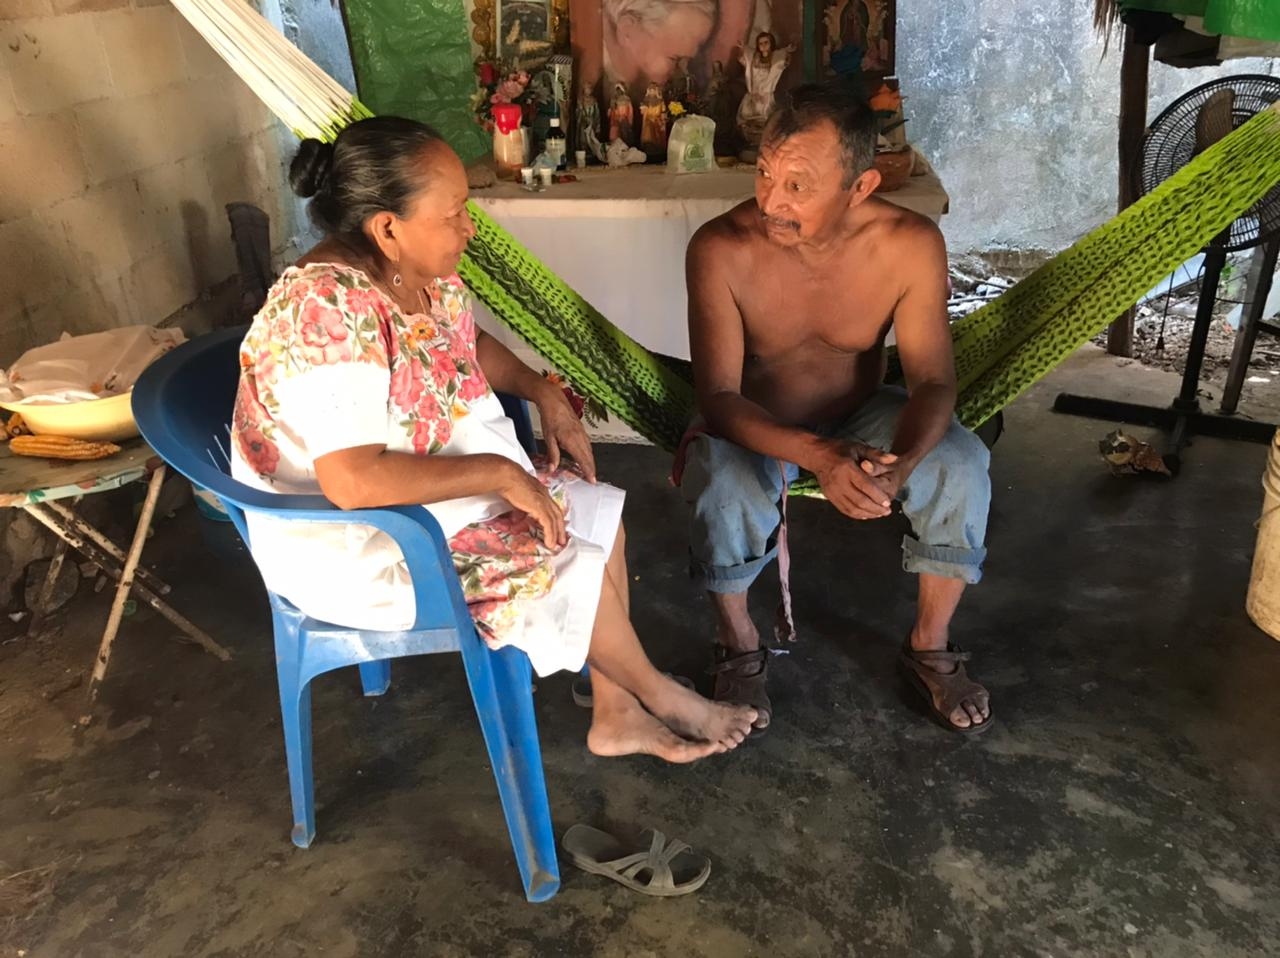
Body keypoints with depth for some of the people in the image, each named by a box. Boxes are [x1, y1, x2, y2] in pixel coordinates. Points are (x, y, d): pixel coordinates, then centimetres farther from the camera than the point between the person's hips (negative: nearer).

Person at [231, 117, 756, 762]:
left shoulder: (422, 274, -4)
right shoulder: (324, 315, -31)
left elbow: (469, 346, 17)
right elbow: (353, 483, -37)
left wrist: (543, 393, 0)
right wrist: (496, 472, -28)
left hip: (438, 489, 9)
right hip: (357, 545, -8)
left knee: (597, 515, 0)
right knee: (573, 563, -11)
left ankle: (617, 714, 11)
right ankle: (660, 697, 15)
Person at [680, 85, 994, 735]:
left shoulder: (910, 244, -21)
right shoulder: (722, 248, -27)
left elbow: (933, 381, -17)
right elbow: (718, 398, -27)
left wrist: (900, 463, -39)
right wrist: (819, 456, -45)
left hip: (861, 415, 2)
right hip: (754, 426, -2)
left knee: (962, 468, -24)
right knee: (723, 488, -34)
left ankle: (930, 647, 0)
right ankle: (739, 650, -5)